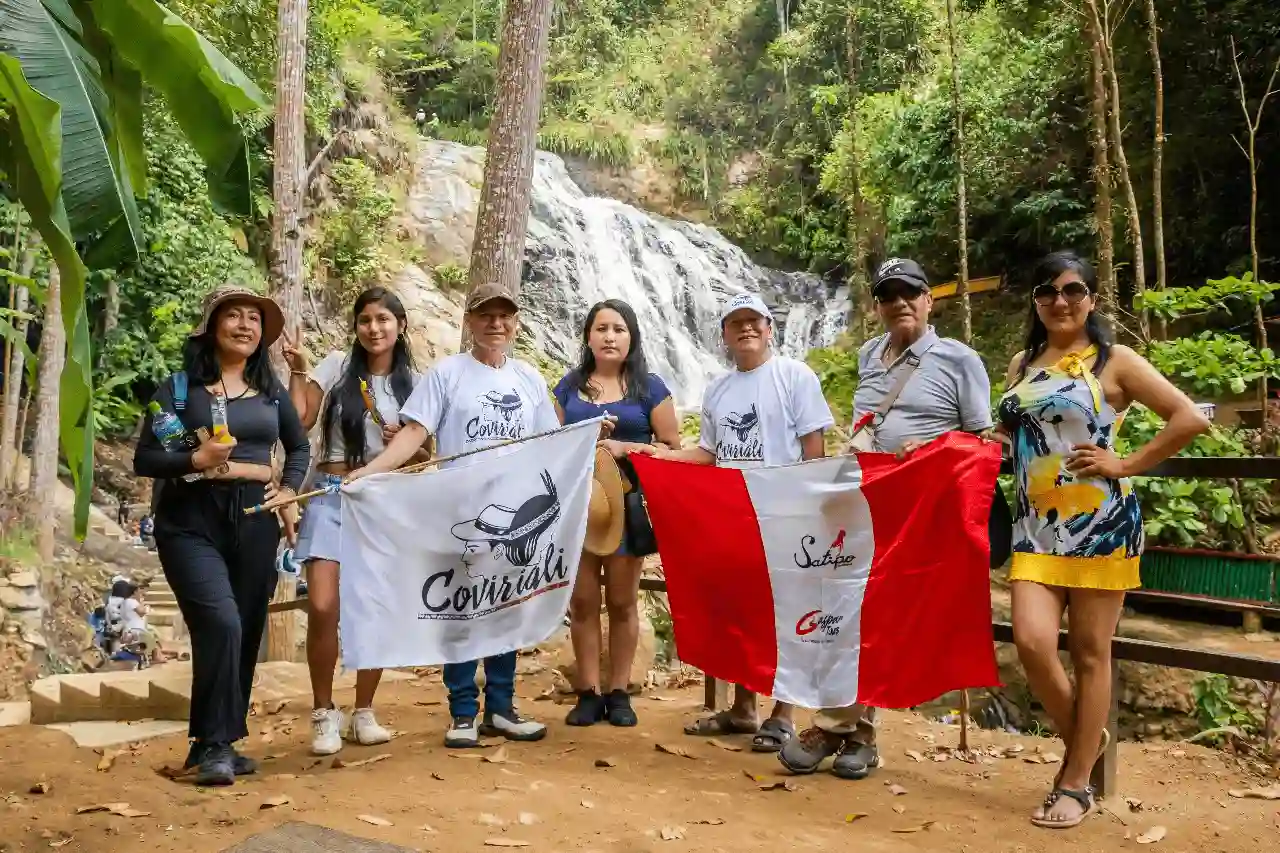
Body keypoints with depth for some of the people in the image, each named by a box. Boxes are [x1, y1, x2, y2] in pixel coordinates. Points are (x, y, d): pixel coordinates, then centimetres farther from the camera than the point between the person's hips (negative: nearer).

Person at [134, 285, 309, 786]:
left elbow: (299, 448, 25)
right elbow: (144, 460, -1)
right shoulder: (180, 386, 2)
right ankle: (212, 744, -5)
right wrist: (195, 460, -19)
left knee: (246, 633, 5)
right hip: (191, 522, -4)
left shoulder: (271, 390, 13)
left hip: (255, 521, 4)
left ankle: (220, 742, 19)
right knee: (220, 623, -19)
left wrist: (288, 492, 8)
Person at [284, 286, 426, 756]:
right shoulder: (337, 365, 2)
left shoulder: (414, 382, 6)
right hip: (331, 496, -1)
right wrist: (298, 370, -13)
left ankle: (364, 712, 20)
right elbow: (300, 422, -5)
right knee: (322, 608, -11)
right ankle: (324, 714, 7)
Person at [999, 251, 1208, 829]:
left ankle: (1077, 784, 14)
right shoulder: (1022, 364, 14)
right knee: (1032, 643, -9)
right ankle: (1084, 740, 19)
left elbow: (1190, 418, -8)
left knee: (1090, 654, 3)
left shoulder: (1114, 361, -1)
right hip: (1035, 527, 4)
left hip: (1100, 523, -4)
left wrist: (1125, 466, -11)